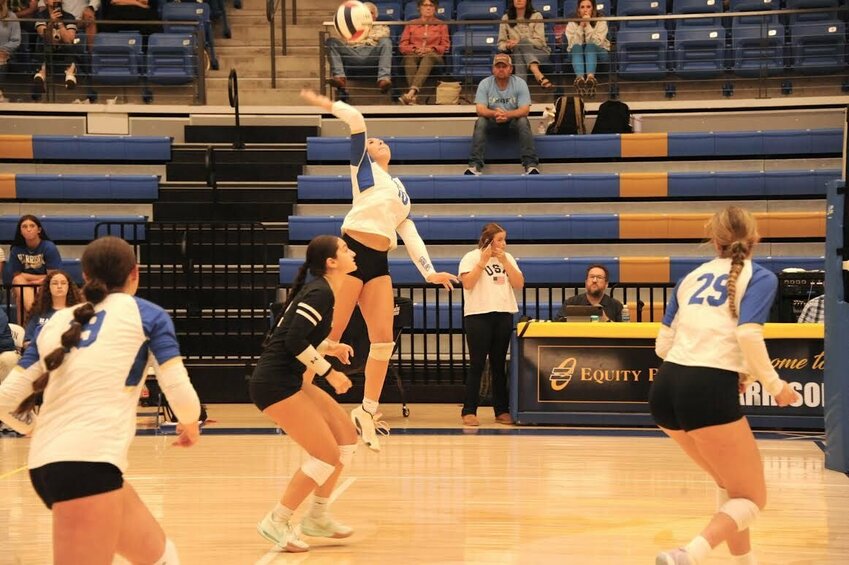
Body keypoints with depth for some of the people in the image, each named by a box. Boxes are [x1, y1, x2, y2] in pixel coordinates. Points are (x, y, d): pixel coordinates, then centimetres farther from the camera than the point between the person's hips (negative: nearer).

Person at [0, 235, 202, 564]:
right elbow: (180, 395, 2)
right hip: (88, 463, -7)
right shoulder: (145, 314, 8)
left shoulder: (57, 323, 20)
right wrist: (190, 424, 24)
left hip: (46, 463, 7)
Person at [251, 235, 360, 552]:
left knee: (346, 437, 11)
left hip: (291, 381, 10)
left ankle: (317, 517, 20)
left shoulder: (319, 290, 14)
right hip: (275, 384, -10)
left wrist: (329, 347, 11)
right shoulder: (320, 292, -15)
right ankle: (276, 523, -1)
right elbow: (295, 341, -24)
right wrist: (329, 372, -17)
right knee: (328, 455, -10)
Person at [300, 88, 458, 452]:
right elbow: (356, 121, -1)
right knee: (330, 334, -9)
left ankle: (366, 412, 5)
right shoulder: (364, 167, 10)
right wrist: (326, 104, 6)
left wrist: (428, 271, 11)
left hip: (379, 262, 6)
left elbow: (409, 232, 19)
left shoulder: (399, 189, 26)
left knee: (383, 338, -2)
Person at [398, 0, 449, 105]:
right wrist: (415, 49, -9)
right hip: (413, 55, 1)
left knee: (428, 57, -40)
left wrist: (431, 49, -9)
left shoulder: (441, 25, 20)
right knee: (410, 57, -38)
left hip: (434, 56, -1)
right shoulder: (411, 24, 21)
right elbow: (402, 46, 12)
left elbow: (445, 46, 10)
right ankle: (413, 97, -57)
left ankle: (411, 92, -62)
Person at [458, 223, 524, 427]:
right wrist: (483, 261, -14)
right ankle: (469, 411, -4)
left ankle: (502, 410, 11)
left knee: (499, 365, 7)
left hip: (504, 315, 5)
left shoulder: (507, 258, 13)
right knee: (477, 365, -6)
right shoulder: (471, 258, -1)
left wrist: (505, 262, -5)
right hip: (479, 316, -5)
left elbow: (519, 284, 4)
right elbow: (467, 283, -15)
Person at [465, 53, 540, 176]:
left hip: (513, 121, -1)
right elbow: (480, 110, -17)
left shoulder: (520, 83, -9)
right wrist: (494, 113, -40)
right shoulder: (484, 84, -7)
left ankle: (531, 164, -35)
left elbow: (524, 110, -18)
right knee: (480, 122, -30)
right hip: (492, 122, 1)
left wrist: (507, 114, -39)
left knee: (523, 121, -32)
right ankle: (475, 165, -35)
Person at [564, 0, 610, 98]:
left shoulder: (601, 22, -6)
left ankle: (590, 76, -59)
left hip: (599, 54, -1)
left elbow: (598, 43, -21)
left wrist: (588, 26, -26)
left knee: (590, 45, -33)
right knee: (577, 47, -32)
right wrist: (581, 26, -25)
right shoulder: (572, 24, -3)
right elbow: (572, 44, -18)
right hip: (578, 55, 1)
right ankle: (579, 78, -58)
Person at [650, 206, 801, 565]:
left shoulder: (693, 276, 19)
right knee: (751, 498, 5)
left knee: (730, 484, 27)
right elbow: (748, 335, -13)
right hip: (708, 392, -6)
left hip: (666, 389, 6)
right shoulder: (760, 277, 4)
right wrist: (775, 387, 0)